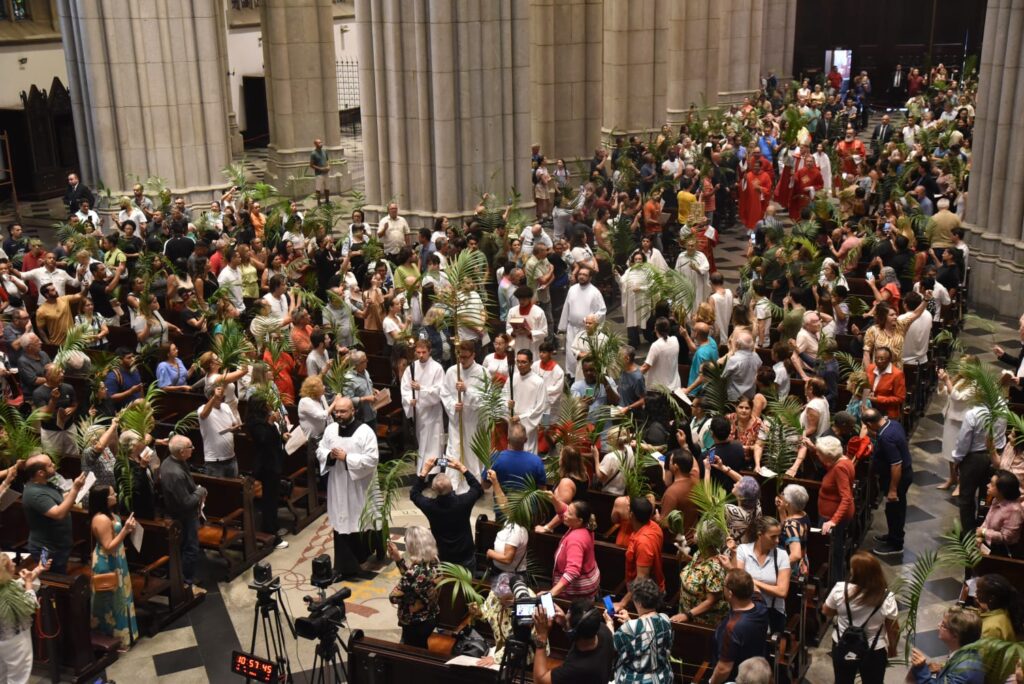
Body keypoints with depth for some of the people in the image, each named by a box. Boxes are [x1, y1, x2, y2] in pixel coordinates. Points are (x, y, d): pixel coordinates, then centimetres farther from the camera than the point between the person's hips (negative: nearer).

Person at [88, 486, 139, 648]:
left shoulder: (108, 514, 3)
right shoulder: (102, 519, -28)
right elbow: (109, 547, -27)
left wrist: (127, 529, 3)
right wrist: (125, 530, -31)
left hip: (114, 561, 10)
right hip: (107, 564, -10)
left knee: (117, 598, 22)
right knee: (112, 600, 5)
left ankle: (118, 633, 36)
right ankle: (114, 637, 19)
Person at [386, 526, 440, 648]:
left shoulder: (415, 571, -33)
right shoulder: (433, 563, -8)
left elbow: (394, 598, -21)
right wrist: (398, 559, 7)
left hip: (415, 624, -8)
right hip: (431, 618, 8)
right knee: (421, 650, 27)